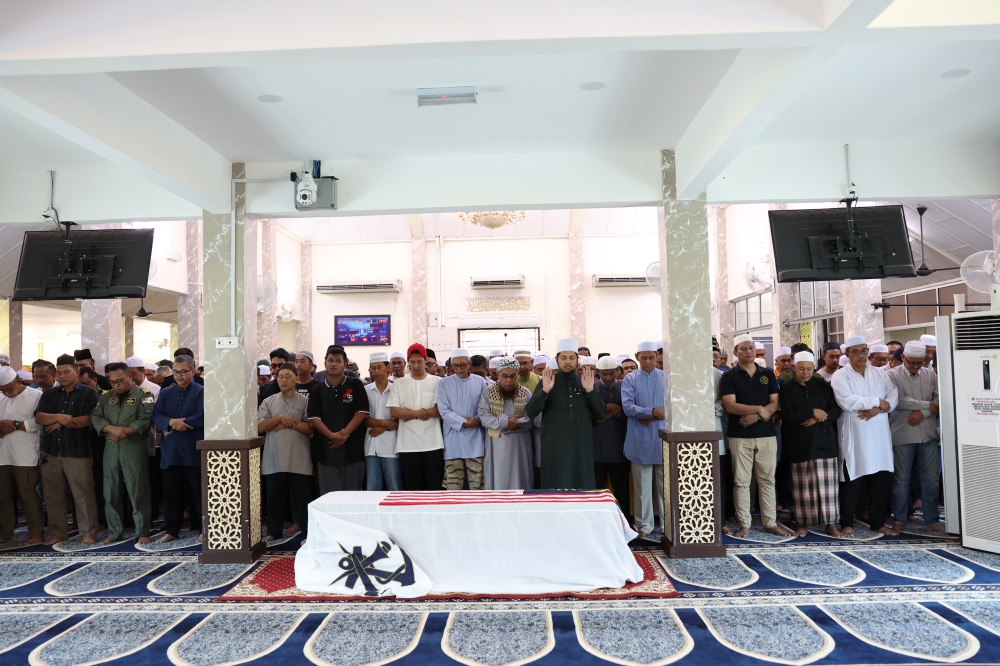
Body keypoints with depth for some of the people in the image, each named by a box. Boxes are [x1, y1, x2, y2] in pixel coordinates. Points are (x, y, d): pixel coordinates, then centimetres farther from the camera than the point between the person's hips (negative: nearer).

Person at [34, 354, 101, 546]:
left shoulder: (89, 393, -3)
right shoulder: (49, 394, 12)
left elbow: (89, 419, -14)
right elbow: (38, 418, 1)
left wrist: (60, 424, -8)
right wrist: (59, 417, -17)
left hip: (78, 452, -5)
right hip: (51, 452, 5)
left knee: (83, 494, 0)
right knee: (52, 494, 11)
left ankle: (88, 533, 9)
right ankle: (58, 532, 23)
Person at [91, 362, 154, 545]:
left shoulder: (143, 395, -2)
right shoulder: (106, 397, 13)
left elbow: (146, 420, -13)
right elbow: (95, 417, 1)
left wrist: (124, 431, -20)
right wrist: (112, 429, -16)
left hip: (134, 446, -5)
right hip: (111, 447, 5)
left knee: (137, 490, -2)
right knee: (110, 490, 9)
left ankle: (142, 532, 7)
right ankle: (114, 531, 21)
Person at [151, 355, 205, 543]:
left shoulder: (201, 392, -4)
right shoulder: (165, 393, 12)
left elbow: (202, 417, -17)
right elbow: (156, 416, 0)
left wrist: (175, 426, -14)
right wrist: (171, 422, -21)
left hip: (194, 451, -4)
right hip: (170, 451, 5)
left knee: (199, 492, 4)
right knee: (171, 492, 11)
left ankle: (203, 529, 13)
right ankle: (171, 530, 21)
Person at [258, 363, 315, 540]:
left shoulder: (305, 401, 2)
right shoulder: (268, 402, 10)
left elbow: (310, 428, -6)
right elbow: (260, 426, -1)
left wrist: (290, 424, -12)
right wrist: (280, 418, -13)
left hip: (299, 460, -2)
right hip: (274, 460, 3)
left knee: (303, 498, 3)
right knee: (274, 498, 11)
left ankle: (308, 533, 12)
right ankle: (274, 531, 25)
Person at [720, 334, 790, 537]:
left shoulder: (768, 375, 9)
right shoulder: (729, 377, -1)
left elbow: (774, 404, 2)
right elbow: (730, 406, -11)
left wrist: (756, 416, -14)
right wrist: (759, 409, -15)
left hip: (766, 434, 3)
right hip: (740, 436, -2)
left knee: (767, 480, 9)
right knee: (741, 481, 2)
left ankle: (771, 522, 18)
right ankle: (744, 524, 10)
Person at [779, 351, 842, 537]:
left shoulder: (824, 385, 8)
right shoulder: (787, 388, 2)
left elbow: (836, 410, 1)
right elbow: (787, 415, -10)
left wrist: (818, 419, -13)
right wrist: (813, 412, -12)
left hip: (824, 441, 1)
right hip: (799, 443, -1)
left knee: (827, 484, 1)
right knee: (803, 485, 4)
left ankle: (830, 523, 10)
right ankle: (803, 523, 13)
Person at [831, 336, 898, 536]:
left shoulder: (880, 375, 12)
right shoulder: (840, 376, -4)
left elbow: (894, 396, 3)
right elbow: (847, 402, -18)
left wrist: (879, 409, -15)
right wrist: (877, 401, -10)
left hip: (879, 437, 5)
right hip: (854, 437, -4)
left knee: (882, 480, 9)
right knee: (851, 482, 1)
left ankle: (878, 522, 22)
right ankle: (847, 524, 11)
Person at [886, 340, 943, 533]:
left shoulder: (930, 374, 8)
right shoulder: (892, 375, -5)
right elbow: (897, 401, -16)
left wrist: (923, 413, -15)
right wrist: (927, 405, -10)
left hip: (928, 434, 4)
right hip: (902, 435, -3)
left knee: (930, 479, 10)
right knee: (901, 480, 5)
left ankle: (931, 519, 22)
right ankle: (899, 519, 15)